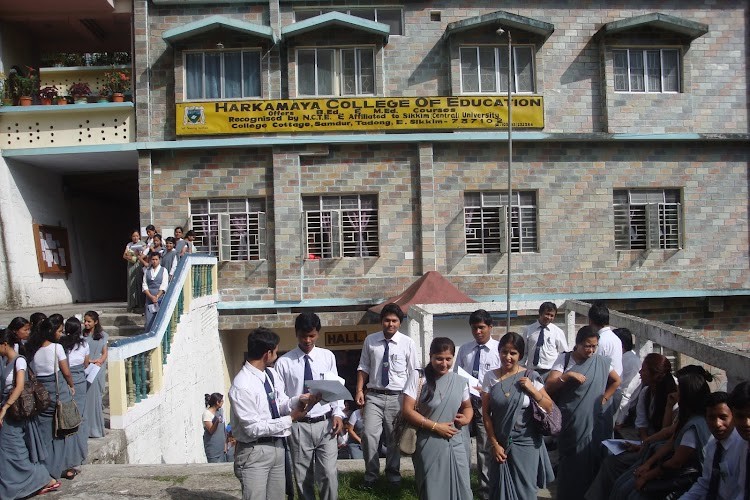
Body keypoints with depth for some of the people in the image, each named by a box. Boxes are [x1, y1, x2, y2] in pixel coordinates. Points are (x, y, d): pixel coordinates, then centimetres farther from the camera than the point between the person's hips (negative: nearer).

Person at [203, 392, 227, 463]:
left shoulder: (220, 411, 9)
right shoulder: (207, 413, -12)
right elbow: (211, 431, -17)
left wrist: (225, 443, 12)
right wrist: (217, 422, -35)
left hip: (221, 446, 7)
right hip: (212, 447, -7)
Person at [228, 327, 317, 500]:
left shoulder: (272, 374, 2)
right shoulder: (242, 386, -23)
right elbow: (253, 428, -22)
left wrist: (299, 400, -14)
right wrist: (290, 419, -18)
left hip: (277, 445, 8)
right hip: (254, 453, -8)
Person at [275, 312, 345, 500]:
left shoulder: (328, 357, 3)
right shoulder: (284, 362, -5)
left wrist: (338, 414, -6)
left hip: (326, 423, 1)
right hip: (299, 426, -1)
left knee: (328, 474, -2)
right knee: (303, 478, 10)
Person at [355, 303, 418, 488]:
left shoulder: (408, 343, -4)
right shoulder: (370, 341, 0)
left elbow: (413, 373, 0)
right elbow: (363, 367, 6)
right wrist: (359, 390, -2)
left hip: (398, 397, 0)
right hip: (374, 396, 1)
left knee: (394, 438, 11)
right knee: (369, 435, -7)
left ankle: (393, 473, 32)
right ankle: (371, 473, 14)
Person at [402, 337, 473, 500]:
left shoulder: (460, 381, 3)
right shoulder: (418, 376, -8)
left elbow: (467, 406, 19)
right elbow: (407, 410, -12)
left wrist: (466, 418, -4)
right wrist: (435, 426, -16)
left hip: (455, 444, 3)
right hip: (429, 445, -3)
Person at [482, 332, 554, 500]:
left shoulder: (530, 376, -6)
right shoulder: (490, 377, -4)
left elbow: (549, 408, -2)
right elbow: (486, 412, -1)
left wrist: (532, 390, -17)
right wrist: (494, 444, -3)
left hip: (526, 443, -1)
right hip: (501, 443, 1)